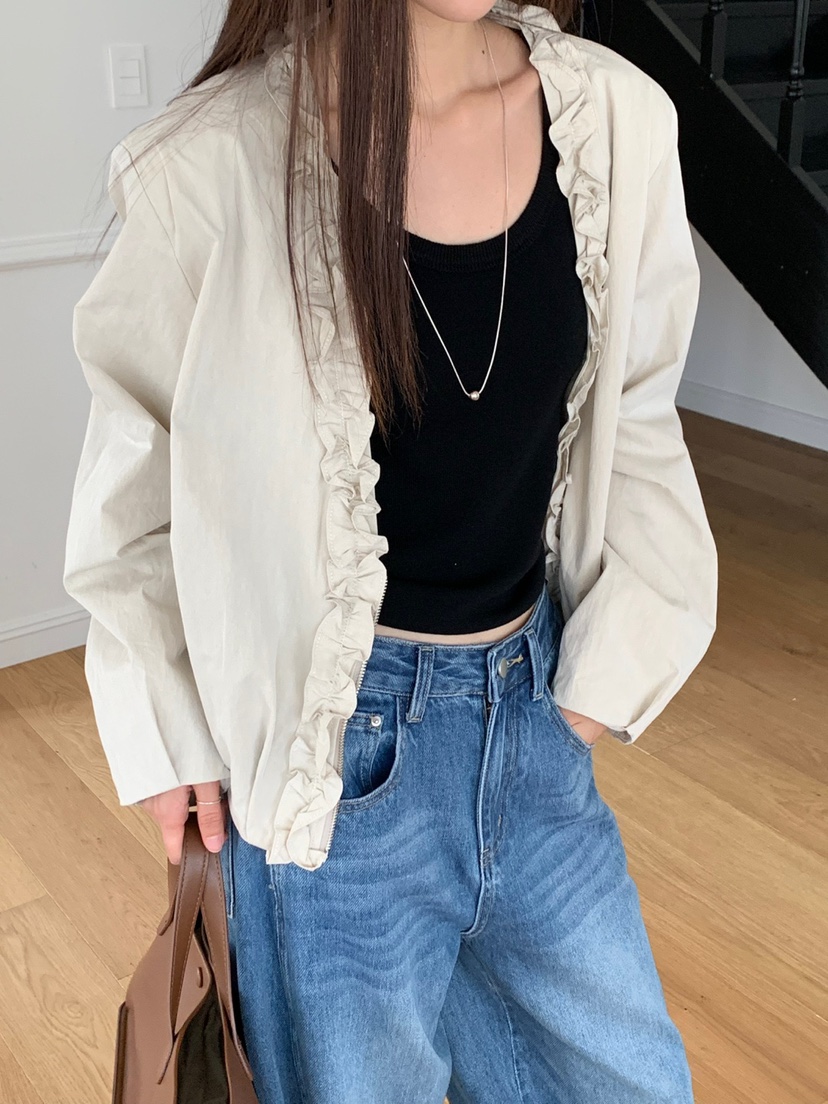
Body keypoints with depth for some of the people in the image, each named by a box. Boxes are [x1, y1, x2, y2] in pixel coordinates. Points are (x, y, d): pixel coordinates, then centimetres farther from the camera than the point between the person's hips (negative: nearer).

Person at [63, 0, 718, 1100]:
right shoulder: (216, 167, -18)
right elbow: (138, 462, -5)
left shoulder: (619, 119, -7)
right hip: (336, 743, -4)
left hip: (536, 709, 5)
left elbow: (632, 421, 4)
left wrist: (609, 664, 1)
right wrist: (172, 737, -3)